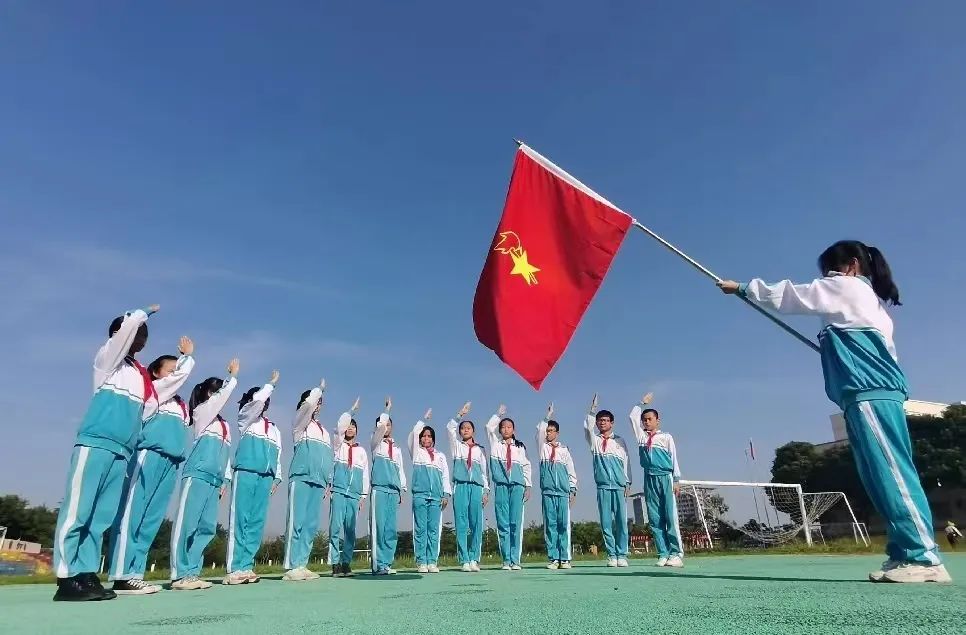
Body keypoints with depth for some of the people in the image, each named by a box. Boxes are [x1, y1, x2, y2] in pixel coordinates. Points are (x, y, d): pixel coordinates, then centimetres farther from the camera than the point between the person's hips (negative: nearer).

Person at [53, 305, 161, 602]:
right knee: (76, 512, -6)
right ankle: (66, 579, -3)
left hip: (121, 452, 6)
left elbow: (147, 411, 22)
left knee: (102, 517, 4)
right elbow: (128, 326, -9)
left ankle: (87, 576, 6)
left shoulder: (142, 376, 20)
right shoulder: (107, 359, 4)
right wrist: (147, 312, 7)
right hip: (95, 444, -6)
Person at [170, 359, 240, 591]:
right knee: (187, 523, -7)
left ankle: (192, 573, 6)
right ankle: (180, 575, -5)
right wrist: (233, 376, -1)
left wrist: (225, 479, 15)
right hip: (197, 475, -7)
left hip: (214, 479, 7)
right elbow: (224, 395, -9)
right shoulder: (202, 411, 6)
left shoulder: (225, 424, 24)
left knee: (207, 527, 2)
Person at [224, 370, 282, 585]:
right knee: (240, 520, -8)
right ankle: (235, 569, -8)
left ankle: (246, 567, 1)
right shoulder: (245, 418, 11)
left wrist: (277, 477, 11)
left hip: (265, 477, 5)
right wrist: (272, 384, 2)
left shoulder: (274, 428, 25)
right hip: (246, 473, -5)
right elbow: (257, 401, -8)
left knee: (257, 522, -1)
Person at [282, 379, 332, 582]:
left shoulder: (324, 431, 25)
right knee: (297, 521, -10)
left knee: (311, 524, 1)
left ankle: (301, 565, 4)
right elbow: (309, 403, -11)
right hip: (302, 477, -6)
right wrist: (320, 388, 4)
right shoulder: (300, 423, 7)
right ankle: (291, 567, -8)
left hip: (319, 481, 6)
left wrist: (329, 481, 17)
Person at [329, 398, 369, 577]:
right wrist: (352, 410, -11)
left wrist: (364, 495, 8)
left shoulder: (362, 451, 16)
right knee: (336, 527, -9)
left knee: (350, 529, 1)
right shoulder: (339, 444, 10)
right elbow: (339, 427, -8)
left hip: (354, 495, 3)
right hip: (338, 491, -2)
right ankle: (335, 564, -6)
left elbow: (365, 473, 14)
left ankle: (346, 564, 6)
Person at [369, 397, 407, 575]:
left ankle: (387, 564, 6)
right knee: (378, 527, -9)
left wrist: (402, 490, 15)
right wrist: (387, 409, -11)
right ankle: (378, 565, -6)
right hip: (379, 489, -4)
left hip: (394, 491, 5)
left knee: (390, 529, 2)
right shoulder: (376, 444, 8)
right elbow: (380, 426, -11)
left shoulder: (397, 449, 21)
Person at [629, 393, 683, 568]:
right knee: (654, 519, 2)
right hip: (649, 479, 4)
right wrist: (643, 403, 22)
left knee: (671, 517, -6)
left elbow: (674, 459, 5)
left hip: (665, 478, -3)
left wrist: (676, 480, -1)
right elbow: (633, 417, 15)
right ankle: (663, 554, 5)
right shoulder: (641, 436, 14)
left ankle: (676, 554, -4)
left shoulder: (666, 437, 7)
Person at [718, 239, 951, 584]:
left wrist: (742, 287, 8)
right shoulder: (866, 299, 28)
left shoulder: (847, 287, 3)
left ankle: (924, 558, -13)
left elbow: (787, 295, 1)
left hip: (869, 394, -10)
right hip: (873, 393, 10)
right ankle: (906, 554, 5)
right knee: (885, 475, 5)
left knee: (890, 472, -13)